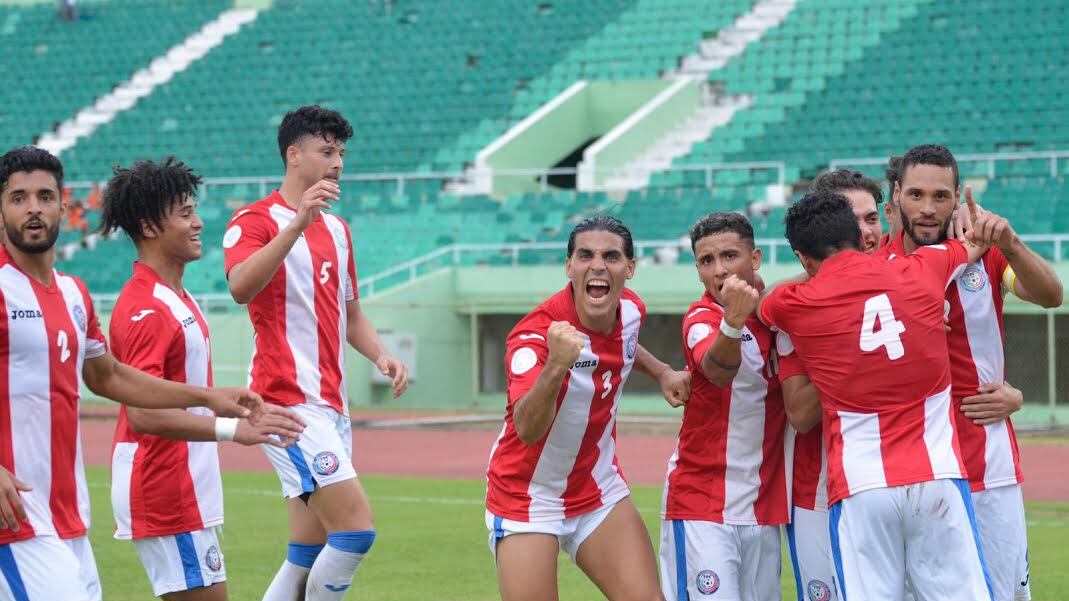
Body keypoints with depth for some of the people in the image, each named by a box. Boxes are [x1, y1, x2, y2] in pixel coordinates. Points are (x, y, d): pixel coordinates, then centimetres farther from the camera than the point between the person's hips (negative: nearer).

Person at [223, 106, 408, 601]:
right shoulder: (256, 220, -7)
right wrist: (298, 224, -35)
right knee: (356, 528, -17)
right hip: (290, 403, -9)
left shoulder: (337, 229, 19)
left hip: (330, 406, 9)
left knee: (308, 557, 8)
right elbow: (241, 286, -27)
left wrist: (380, 356, 8)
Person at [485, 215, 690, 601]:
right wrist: (556, 366, -59)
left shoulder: (631, 310, -6)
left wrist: (661, 372, 6)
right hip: (529, 499, -6)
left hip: (600, 492, 6)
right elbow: (527, 430, -43)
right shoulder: (536, 333, -26)